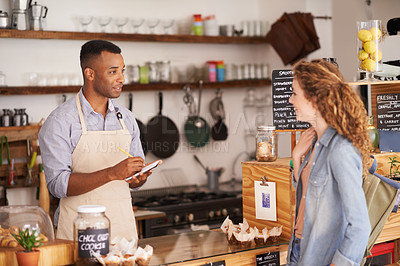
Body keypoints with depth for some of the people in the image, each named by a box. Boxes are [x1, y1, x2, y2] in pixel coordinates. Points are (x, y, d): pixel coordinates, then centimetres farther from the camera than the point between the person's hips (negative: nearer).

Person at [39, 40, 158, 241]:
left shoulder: (126, 118, 10)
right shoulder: (60, 121, -8)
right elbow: (58, 184, -16)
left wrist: (139, 178, -7)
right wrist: (112, 173, -24)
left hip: (123, 224, 5)